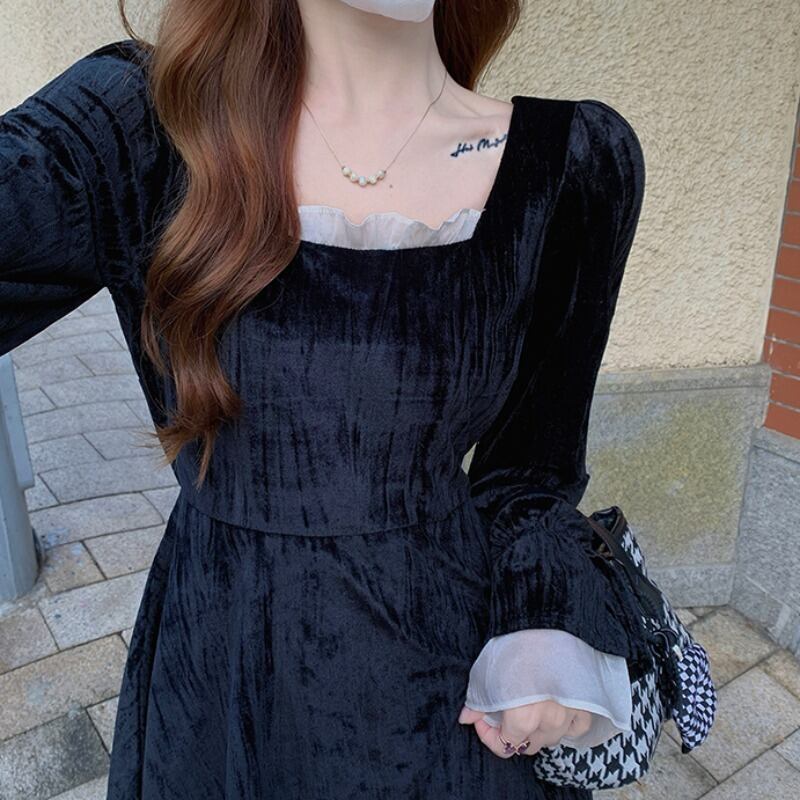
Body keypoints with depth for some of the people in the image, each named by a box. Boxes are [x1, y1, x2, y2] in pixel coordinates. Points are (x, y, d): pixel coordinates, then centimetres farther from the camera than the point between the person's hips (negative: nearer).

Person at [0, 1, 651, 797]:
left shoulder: (571, 164, -11)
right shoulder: (143, 122, -11)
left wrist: (548, 641, -14)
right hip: (214, 687, 1)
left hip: (451, 691, 0)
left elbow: (532, 466, -1)